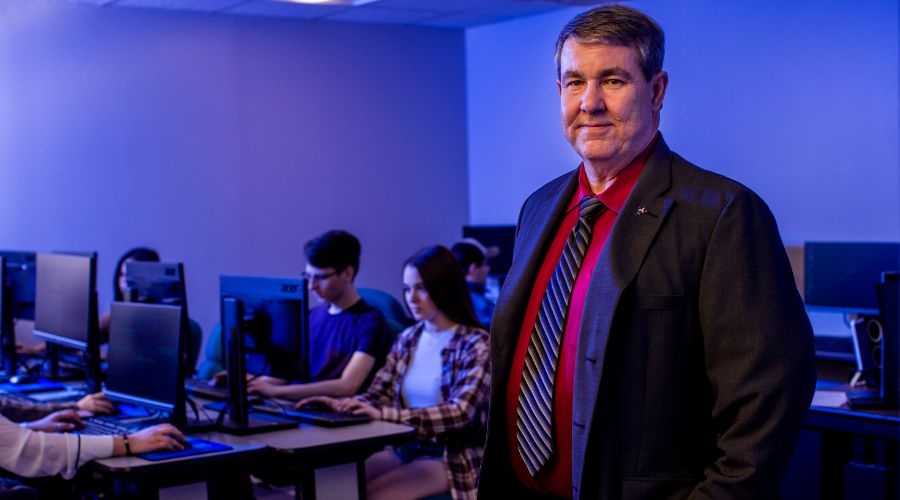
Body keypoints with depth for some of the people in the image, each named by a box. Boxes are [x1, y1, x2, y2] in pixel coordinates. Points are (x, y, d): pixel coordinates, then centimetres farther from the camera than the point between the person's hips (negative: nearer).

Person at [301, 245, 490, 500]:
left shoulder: (476, 344, -11)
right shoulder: (408, 338, 9)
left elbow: (460, 412, -22)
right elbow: (379, 395, 8)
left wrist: (385, 414, -32)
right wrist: (342, 404, -15)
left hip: (452, 457, -6)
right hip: (405, 448, 6)